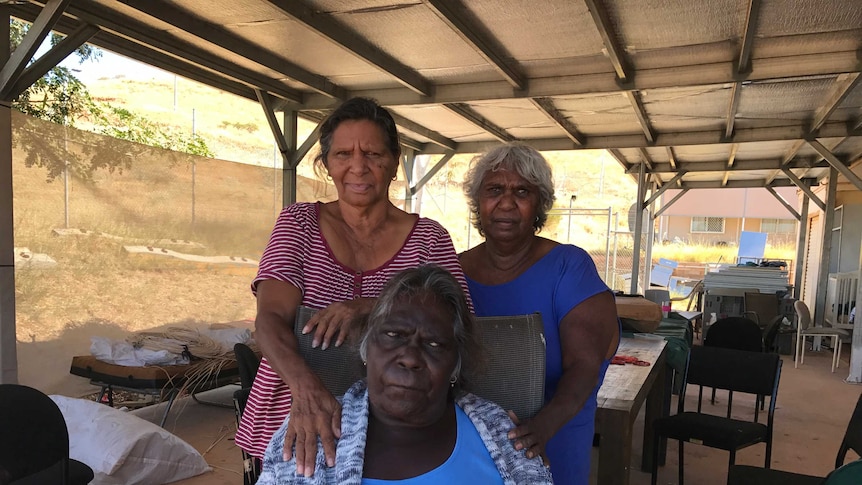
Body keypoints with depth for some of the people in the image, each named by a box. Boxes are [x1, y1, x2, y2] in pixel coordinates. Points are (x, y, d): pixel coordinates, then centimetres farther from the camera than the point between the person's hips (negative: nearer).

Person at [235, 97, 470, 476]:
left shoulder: (428, 238, -4)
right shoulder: (298, 223, -3)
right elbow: (269, 319, -15)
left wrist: (369, 307, -29)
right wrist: (306, 388, -34)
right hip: (294, 426, 1)